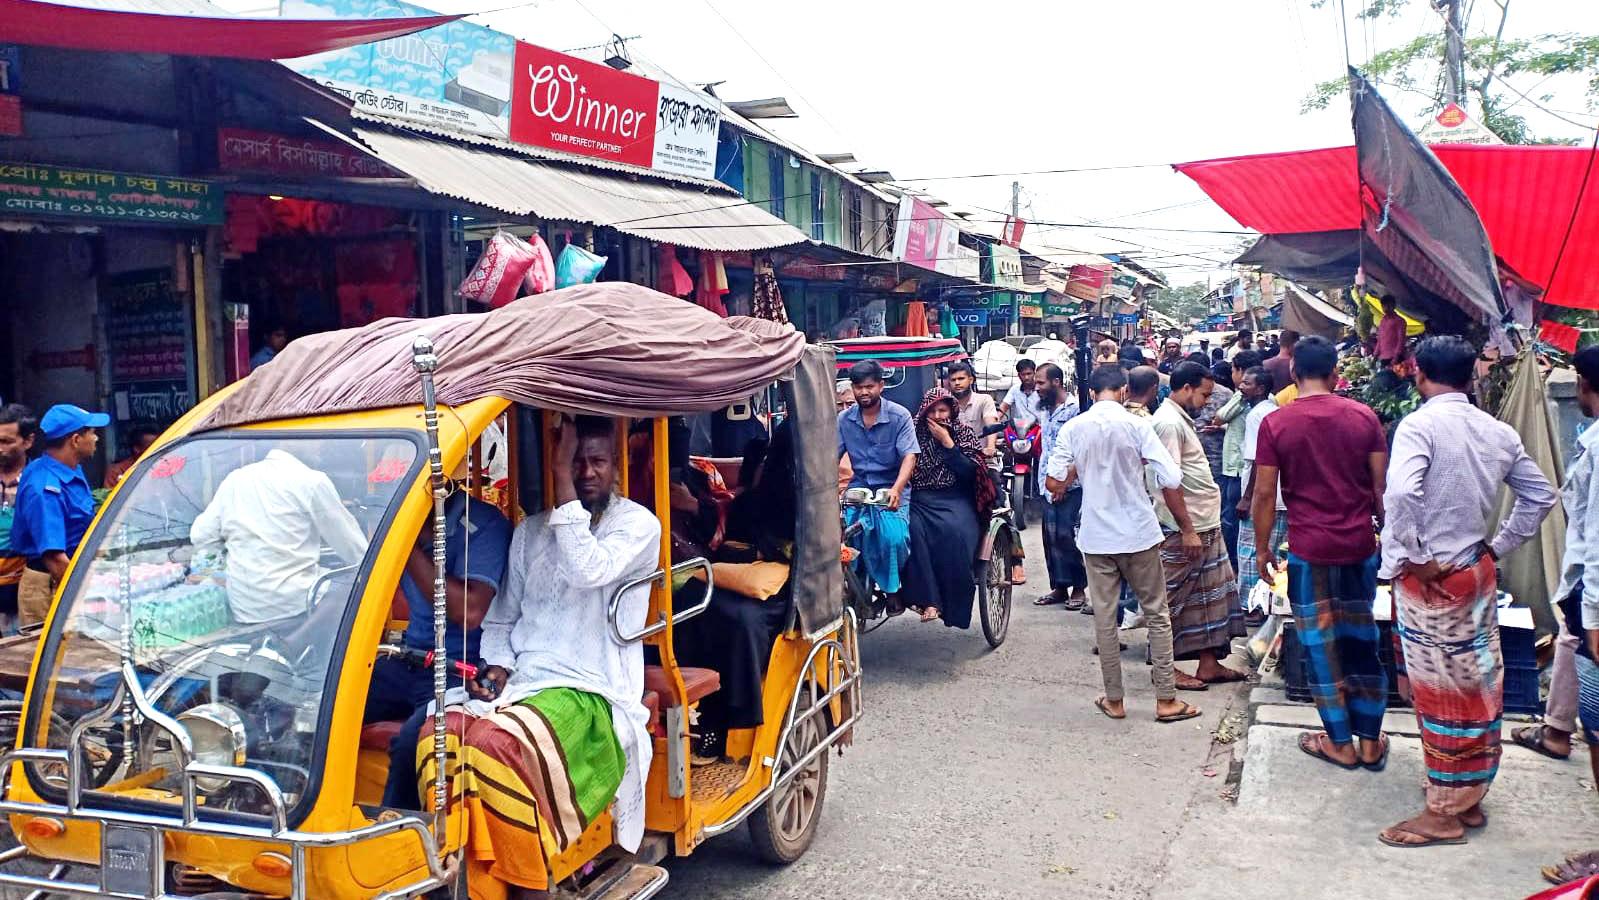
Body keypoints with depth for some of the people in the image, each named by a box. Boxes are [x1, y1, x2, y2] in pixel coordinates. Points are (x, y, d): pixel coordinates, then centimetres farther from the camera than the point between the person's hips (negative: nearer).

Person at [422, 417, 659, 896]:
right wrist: (495, 668, 1)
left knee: (496, 745, -32)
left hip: (587, 692, -5)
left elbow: (588, 570, -17)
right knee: (441, 734, -27)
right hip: (516, 683, 5)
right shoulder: (531, 530, 18)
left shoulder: (638, 524, 2)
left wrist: (563, 483, -13)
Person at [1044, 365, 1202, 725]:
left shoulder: (1073, 429, -3)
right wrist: (1187, 530, -1)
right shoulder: (1136, 425, -9)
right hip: (1139, 534, -2)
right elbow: (1171, 480, -13)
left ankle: (1114, 699, 17)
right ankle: (1166, 700, 13)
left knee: (1104, 618, 10)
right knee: (1157, 615, 10)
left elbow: (1054, 483, -1)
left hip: (1096, 537, 2)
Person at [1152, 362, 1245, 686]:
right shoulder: (1169, 422, -16)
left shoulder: (1181, 419, 16)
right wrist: (1186, 530, -22)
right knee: (1173, 598, 0)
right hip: (1183, 529, -10)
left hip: (1206, 525, 10)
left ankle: (1209, 665, 21)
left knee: (1212, 594, 13)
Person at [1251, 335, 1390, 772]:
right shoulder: (1364, 417, -1)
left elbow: (1264, 493, -6)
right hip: (1359, 544, 3)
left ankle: (1340, 743, 16)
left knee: (1320, 644, 8)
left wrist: (1262, 547, 5)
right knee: (1362, 640, 13)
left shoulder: (1275, 423, -7)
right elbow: (1382, 485, 2)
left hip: (1308, 549, -3)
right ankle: (1371, 742, 21)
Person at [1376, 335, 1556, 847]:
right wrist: (1499, 545, 14)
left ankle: (1443, 814, 11)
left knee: (1440, 693, 1)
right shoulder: (1498, 432, 5)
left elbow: (1401, 492, -32)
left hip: (1430, 577, -7)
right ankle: (1470, 797, 29)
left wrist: (1412, 558, -21)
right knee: (1478, 685, 15)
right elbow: (1541, 496, 13)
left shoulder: (1420, 425, -16)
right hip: (1479, 572, 7)